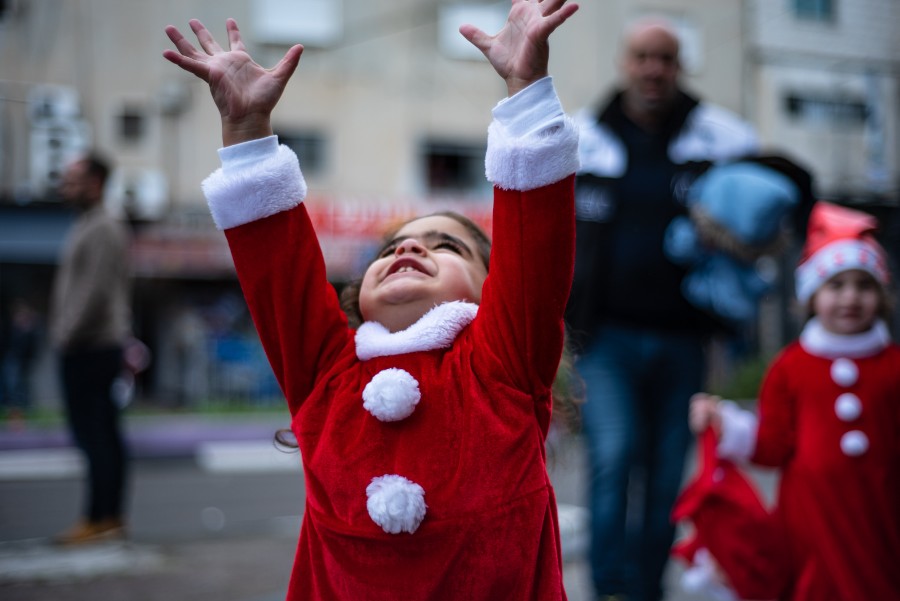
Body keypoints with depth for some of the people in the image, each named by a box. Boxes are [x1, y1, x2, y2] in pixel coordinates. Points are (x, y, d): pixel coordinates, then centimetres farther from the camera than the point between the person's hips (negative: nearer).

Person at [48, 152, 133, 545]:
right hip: (100, 347, 10)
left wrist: (67, 336, -16)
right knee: (106, 434, 10)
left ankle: (97, 519, -7)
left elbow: (95, 292, -20)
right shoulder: (88, 227, 19)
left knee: (92, 434, -9)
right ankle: (112, 517, 14)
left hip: (87, 348, -10)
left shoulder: (101, 230, -13)